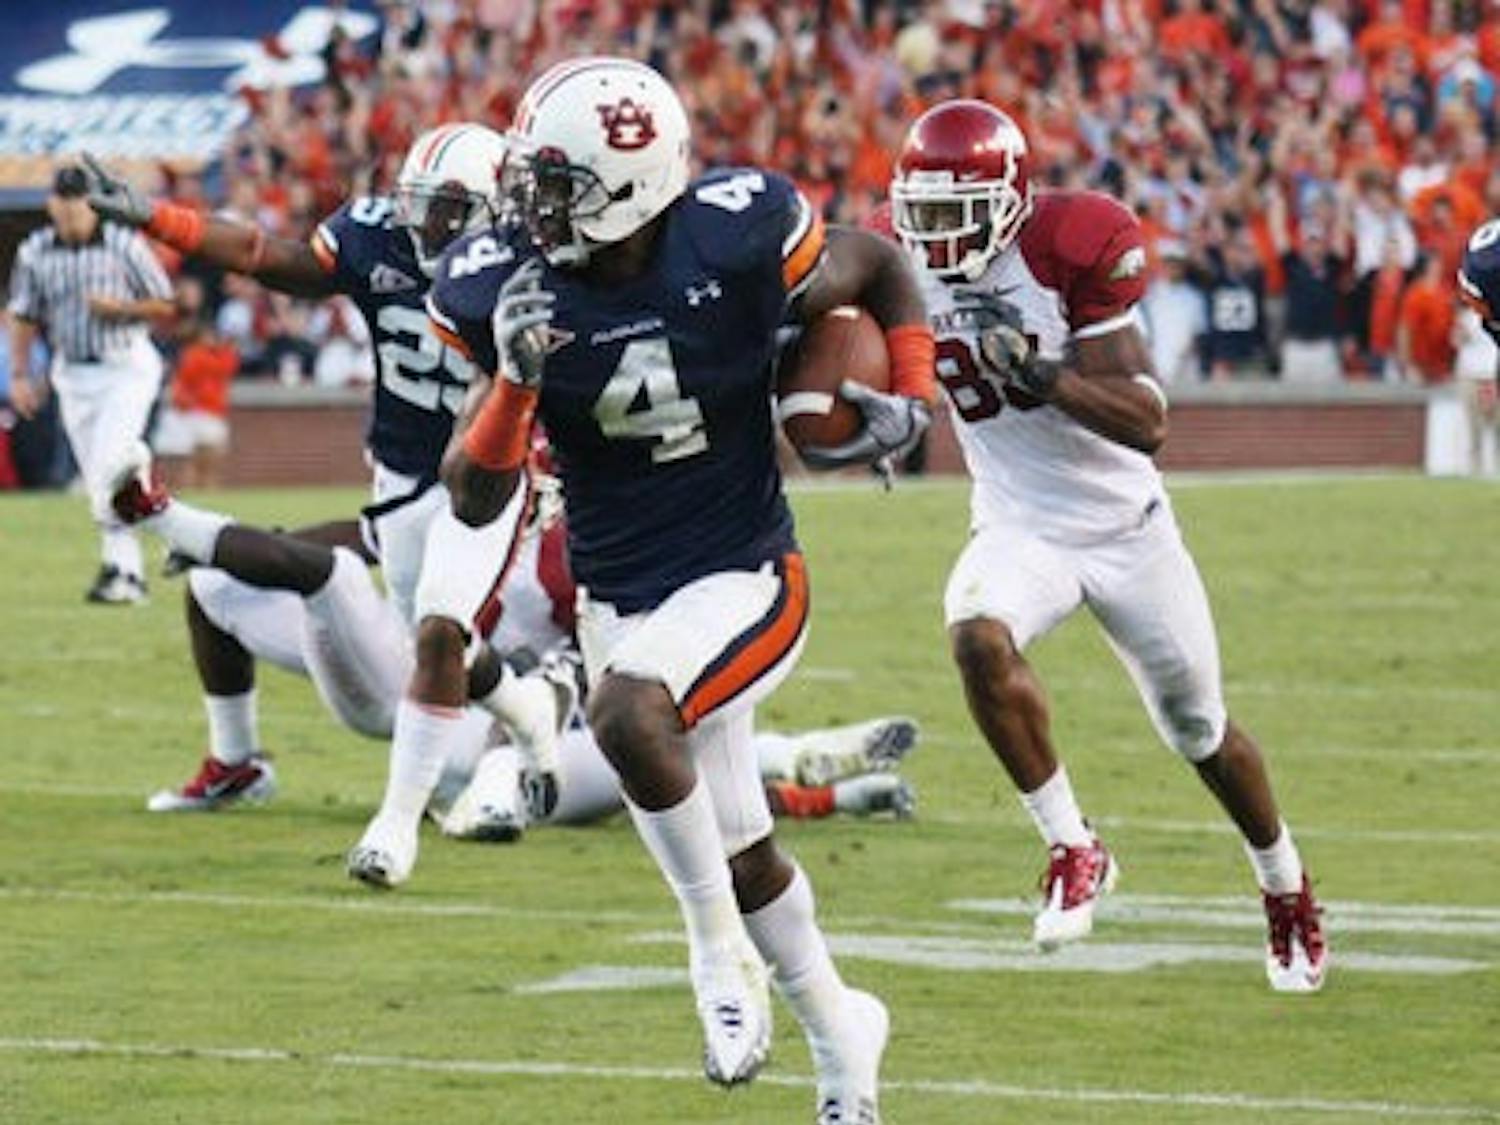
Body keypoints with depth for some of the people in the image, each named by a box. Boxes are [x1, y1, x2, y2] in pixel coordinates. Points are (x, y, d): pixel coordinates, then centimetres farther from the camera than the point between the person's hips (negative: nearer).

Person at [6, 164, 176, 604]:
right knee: (97, 482, 5)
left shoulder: (124, 245, -8)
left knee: (109, 468, -18)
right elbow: (24, 316, 12)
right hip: (72, 374, 4)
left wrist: (118, 307, -17)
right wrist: (19, 375, 5)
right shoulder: (34, 252, 2)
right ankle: (131, 572, 12)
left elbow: (164, 304, -2)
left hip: (126, 367, -4)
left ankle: (118, 568, -18)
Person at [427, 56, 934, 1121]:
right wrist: (515, 382, -26)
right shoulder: (504, 290, -13)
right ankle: (837, 1030, 41)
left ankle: (721, 951, -11)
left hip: (745, 578, -4)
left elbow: (881, 270, 3)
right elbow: (474, 499, -10)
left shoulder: (741, 241, -20)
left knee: (627, 711, -33)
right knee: (740, 849, 15)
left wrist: (911, 402, -11)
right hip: (617, 595, 4)